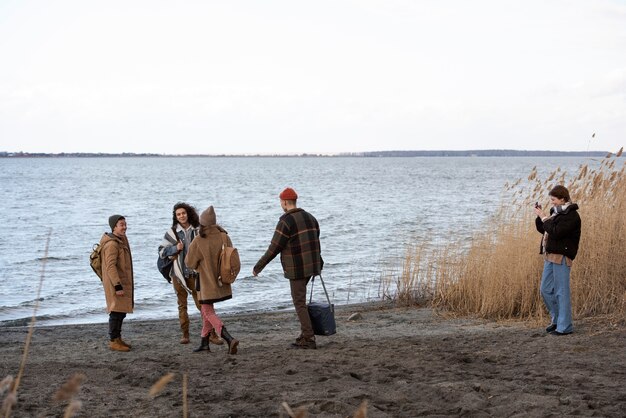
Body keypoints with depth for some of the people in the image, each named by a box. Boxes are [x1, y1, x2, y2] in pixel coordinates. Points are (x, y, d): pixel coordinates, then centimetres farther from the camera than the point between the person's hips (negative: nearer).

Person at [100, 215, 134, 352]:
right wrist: (117, 285, -26)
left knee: (122, 311, 16)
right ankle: (113, 341, 0)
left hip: (123, 282, 10)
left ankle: (118, 338, 25)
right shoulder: (112, 244, -18)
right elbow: (110, 266, -24)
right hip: (115, 283, -10)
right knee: (116, 312, -6)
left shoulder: (122, 240, 14)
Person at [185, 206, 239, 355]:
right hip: (221, 282, 6)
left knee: (208, 313, 2)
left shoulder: (198, 242, -20)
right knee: (206, 309, 22)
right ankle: (204, 342, 26)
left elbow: (190, 263, -8)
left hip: (206, 282, -6)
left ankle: (230, 339, -17)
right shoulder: (224, 237, -8)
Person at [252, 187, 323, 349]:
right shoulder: (310, 217, 10)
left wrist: (259, 266, -5)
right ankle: (305, 334, 17)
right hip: (311, 266, 8)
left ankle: (309, 339, -3)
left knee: (299, 303, -2)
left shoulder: (286, 221, -14)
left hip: (297, 269, -8)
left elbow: (274, 247, -14)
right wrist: (318, 262, 34)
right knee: (300, 299, 19)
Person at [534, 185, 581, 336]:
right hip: (550, 256, 9)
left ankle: (565, 326, 0)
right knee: (546, 290, 13)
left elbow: (556, 233, -22)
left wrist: (544, 217, -14)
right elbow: (542, 229, 20)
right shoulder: (556, 212, 15)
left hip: (561, 257, -9)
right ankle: (557, 320, 26)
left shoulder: (572, 216, -12)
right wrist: (540, 216, 5)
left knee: (561, 292, -5)